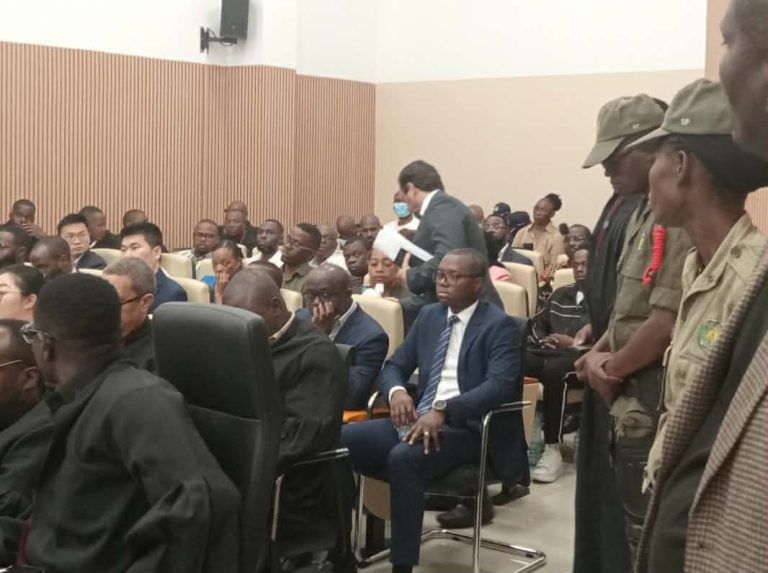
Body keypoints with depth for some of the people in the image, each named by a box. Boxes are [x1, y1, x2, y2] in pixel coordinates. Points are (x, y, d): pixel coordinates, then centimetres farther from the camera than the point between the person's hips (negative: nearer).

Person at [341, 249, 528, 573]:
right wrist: (397, 391, -8)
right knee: (340, 439, -15)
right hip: (419, 419, 6)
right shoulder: (428, 316, 15)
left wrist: (443, 410, -32)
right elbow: (394, 366, 17)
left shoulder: (499, 326, -5)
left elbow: (499, 386, -19)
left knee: (403, 457, -35)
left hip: (466, 428, -6)